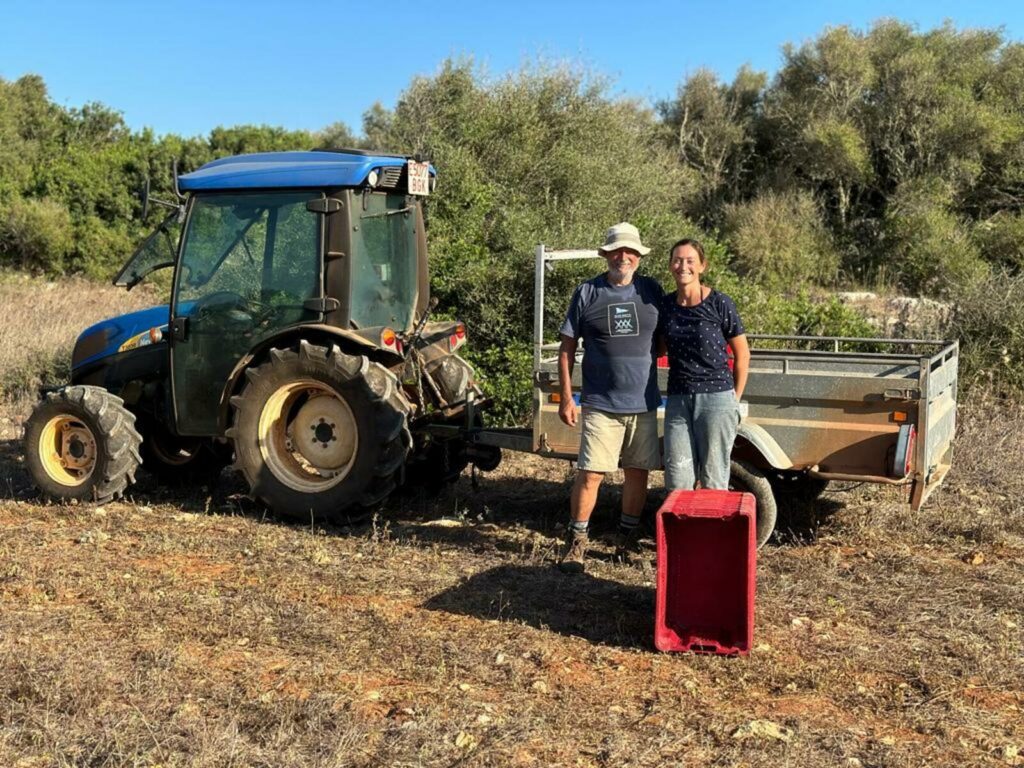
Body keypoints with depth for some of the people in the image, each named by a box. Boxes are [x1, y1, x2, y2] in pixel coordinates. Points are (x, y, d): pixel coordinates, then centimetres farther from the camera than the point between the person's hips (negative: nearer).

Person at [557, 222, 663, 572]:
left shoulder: (652, 291, 5)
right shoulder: (587, 293, -1)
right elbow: (567, 347, 1)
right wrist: (565, 396, -4)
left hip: (644, 403, 3)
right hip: (601, 405, -3)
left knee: (638, 473, 11)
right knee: (590, 474, -5)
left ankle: (627, 538, 27)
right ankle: (577, 540, 11)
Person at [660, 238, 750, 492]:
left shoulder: (719, 304, -7)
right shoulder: (665, 305, 4)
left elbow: (742, 354, 0)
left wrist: (735, 400, 2)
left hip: (716, 397, -4)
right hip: (678, 399, 4)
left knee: (713, 480, 4)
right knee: (677, 480, 6)